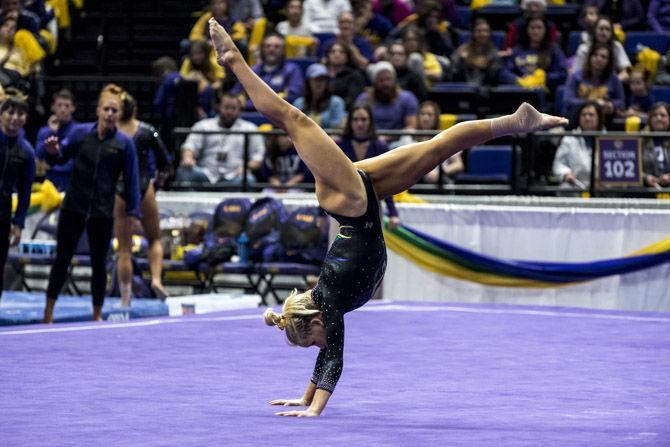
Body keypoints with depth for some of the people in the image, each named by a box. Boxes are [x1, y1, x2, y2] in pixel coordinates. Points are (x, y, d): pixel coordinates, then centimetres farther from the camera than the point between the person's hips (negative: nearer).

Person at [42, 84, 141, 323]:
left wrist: (133, 213, -3)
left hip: (102, 213, -1)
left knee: (99, 263, 7)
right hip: (73, 209, 1)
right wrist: (53, 152, -14)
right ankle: (48, 313, 13)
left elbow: (131, 179, -1)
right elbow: (61, 158, 9)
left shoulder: (125, 143, -4)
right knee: (62, 259, 5)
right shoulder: (80, 132, -2)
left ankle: (97, 315, 20)